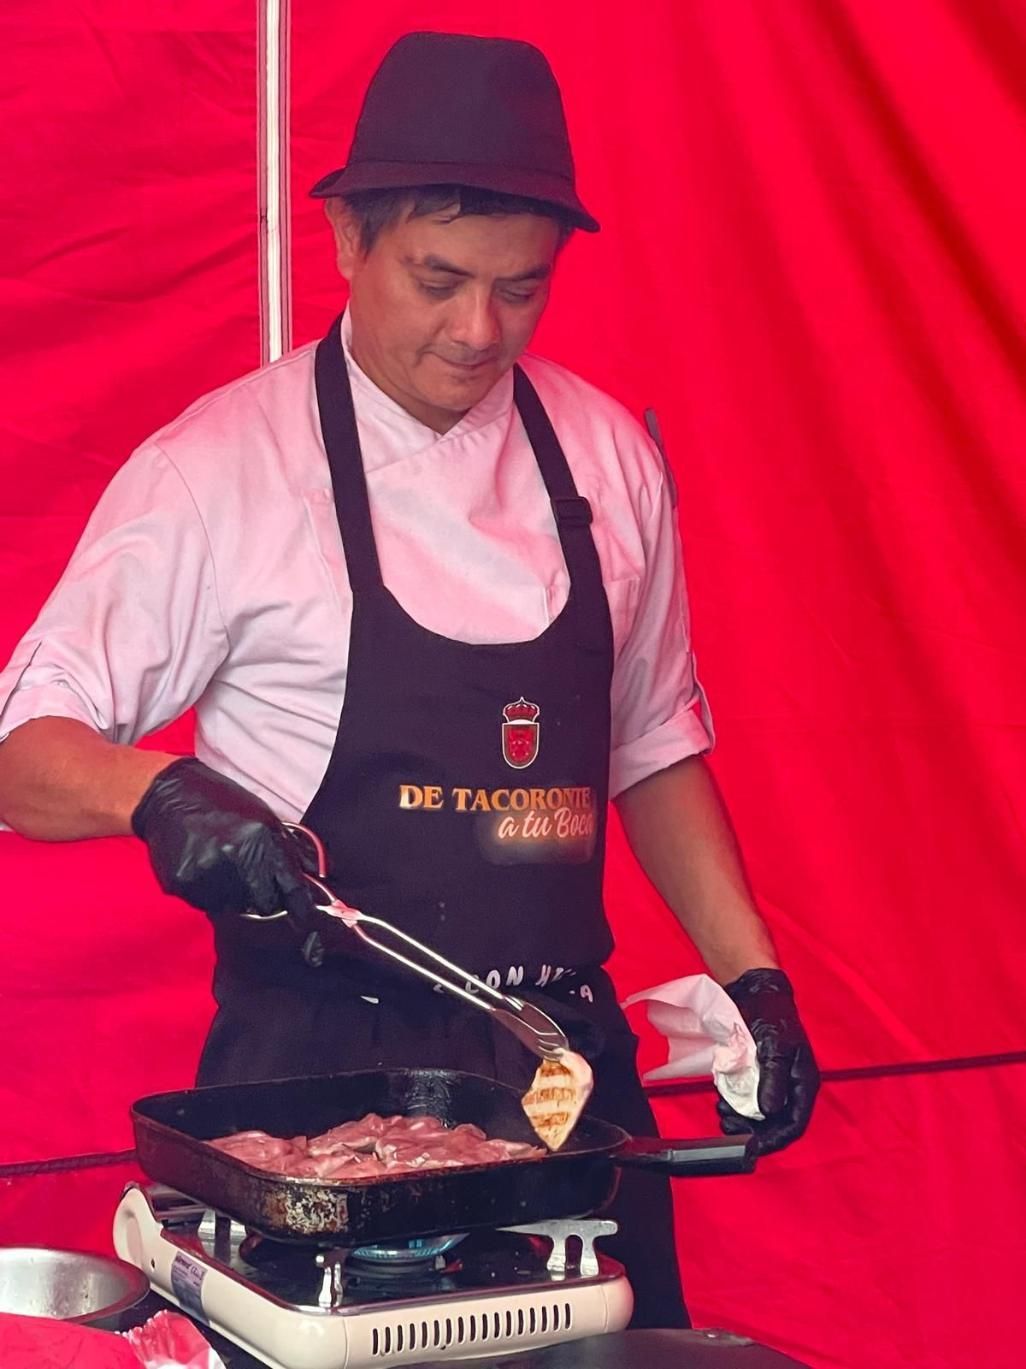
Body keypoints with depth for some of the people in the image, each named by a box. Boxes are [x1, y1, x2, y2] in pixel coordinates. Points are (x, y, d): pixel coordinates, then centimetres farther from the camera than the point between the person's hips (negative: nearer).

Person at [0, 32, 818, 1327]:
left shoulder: (606, 455, 5)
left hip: (564, 1054, 4)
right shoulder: (218, 469, -9)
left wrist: (752, 974, 8)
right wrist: (159, 790, -28)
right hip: (318, 1066, -4)